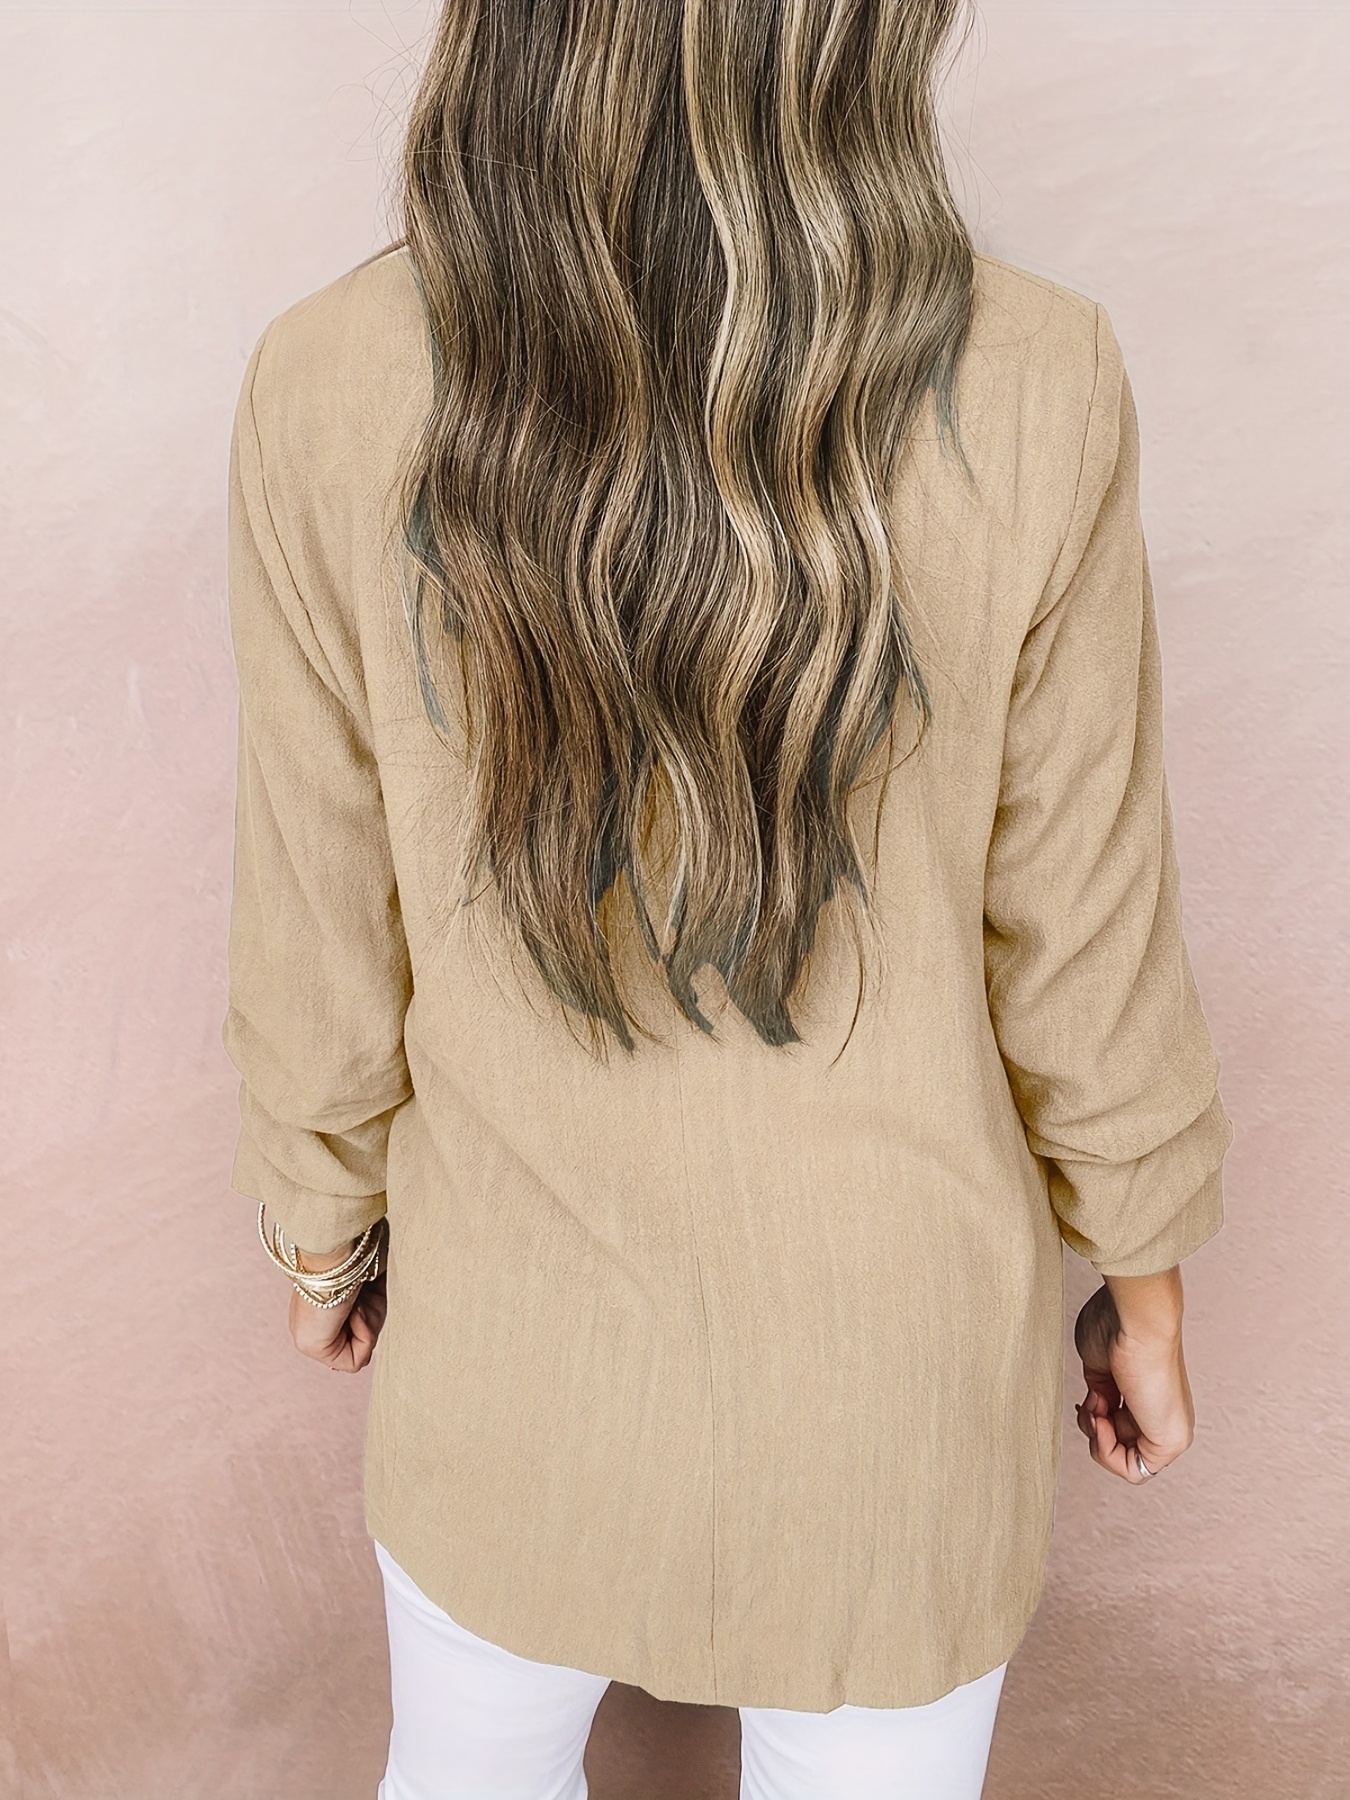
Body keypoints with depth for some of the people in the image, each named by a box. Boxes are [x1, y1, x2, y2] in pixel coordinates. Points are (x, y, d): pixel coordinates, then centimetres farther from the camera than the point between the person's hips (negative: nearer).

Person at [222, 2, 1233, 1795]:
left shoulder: (329, 392, -20)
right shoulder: (1031, 395, -22)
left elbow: (320, 934, -10)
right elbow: (1086, 938, -12)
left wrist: (322, 1218, 11)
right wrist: (1145, 1275, 7)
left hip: (516, 1307, 1)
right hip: (897, 1351, 0)